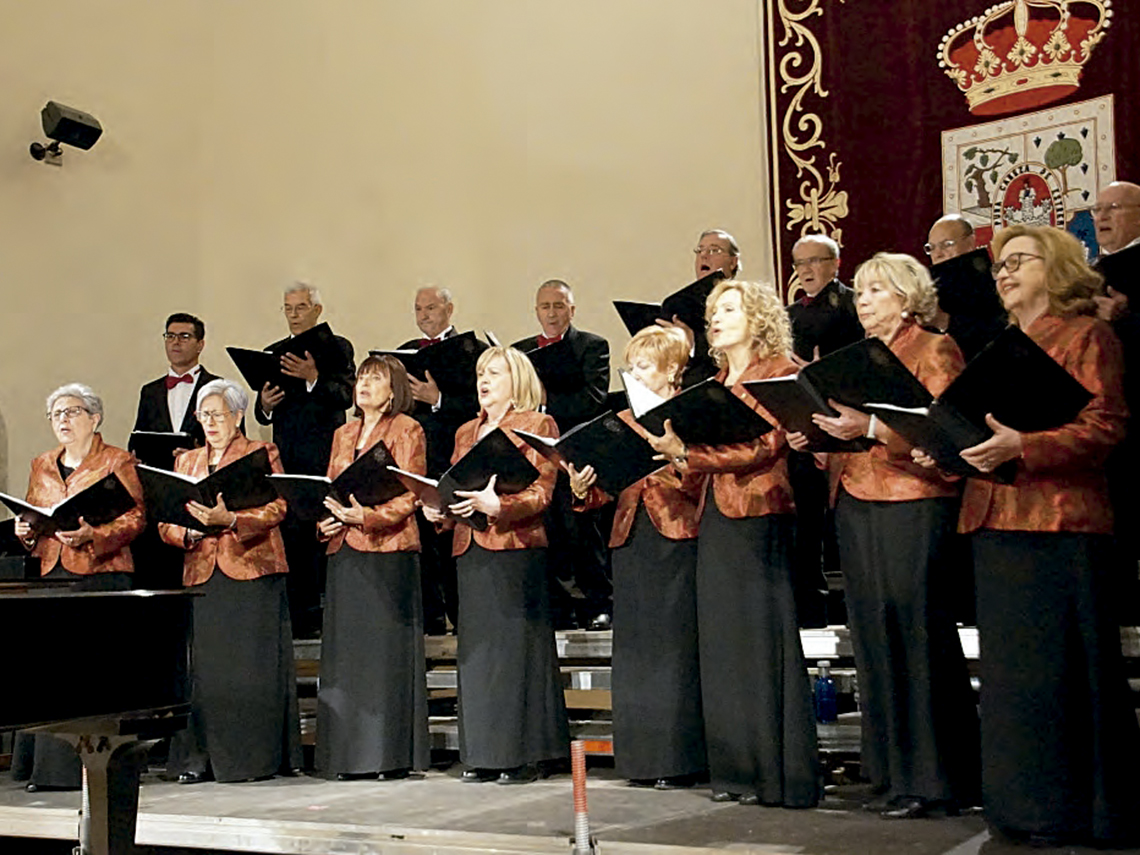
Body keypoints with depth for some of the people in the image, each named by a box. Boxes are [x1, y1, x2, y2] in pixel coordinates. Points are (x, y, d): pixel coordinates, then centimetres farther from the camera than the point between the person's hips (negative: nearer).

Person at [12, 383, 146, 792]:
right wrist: (26, 531, 1)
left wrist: (92, 535, -19)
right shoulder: (42, 465, 20)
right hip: (53, 574, 5)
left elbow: (135, 517, -5)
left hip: (101, 574, -5)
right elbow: (31, 517, 24)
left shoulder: (117, 461, 2)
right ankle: (47, 766, 7)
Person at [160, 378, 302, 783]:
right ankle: (200, 757, 5)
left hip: (252, 569, -4)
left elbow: (277, 507, -6)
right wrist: (190, 532, -7)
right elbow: (166, 522, 15)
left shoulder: (262, 453, 7)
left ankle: (255, 756, 1)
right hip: (201, 573, 4)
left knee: (251, 666, -4)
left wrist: (229, 519, -21)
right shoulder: (186, 461, 20)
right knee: (203, 666, 0)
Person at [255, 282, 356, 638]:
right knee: (292, 535, 4)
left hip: (326, 456, -4)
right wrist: (265, 405, -7)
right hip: (287, 458, 4)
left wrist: (313, 378, -26)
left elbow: (346, 396, -11)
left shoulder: (337, 348, 3)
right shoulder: (273, 353, 17)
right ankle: (301, 616, 9)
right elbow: (262, 414, 16)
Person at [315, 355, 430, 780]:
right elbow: (329, 489, 21)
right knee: (346, 650, 5)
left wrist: (365, 516, -21)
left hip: (388, 550, -6)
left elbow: (409, 495, -8)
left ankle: (391, 755, -1)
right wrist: (326, 521, 0)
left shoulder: (407, 430, 1)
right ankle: (349, 753, 11)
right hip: (345, 552, 6)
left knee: (386, 649, -6)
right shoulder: (343, 434, 20)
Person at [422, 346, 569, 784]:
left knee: (516, 645, -7)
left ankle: (522, 755, -2)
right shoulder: (465, 432, 22)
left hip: (516, 547, -6)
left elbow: (541, 492, -8)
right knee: (476, 648, 5)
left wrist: (497, 505, -23)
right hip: (470, 550, 6)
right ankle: (483, 755, 10)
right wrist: (439, 509, 0)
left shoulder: (537, 425, 2)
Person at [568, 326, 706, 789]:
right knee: (635, 649, 6)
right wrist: (583, 489, -4)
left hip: (676, 538, -5)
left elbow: (697, 485, -7)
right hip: (631, 539, 6)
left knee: (674, 647, -6)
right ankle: (642, 757, 12)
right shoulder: (622, 420, 17)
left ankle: (678, 758, 0)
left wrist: (670, 464, -25)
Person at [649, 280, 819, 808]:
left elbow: (761, 446, -13)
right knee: (723, 646, 5)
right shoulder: (716, 384, 21)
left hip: (757, 517, -7)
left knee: (762, 641, -6)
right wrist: (678, 452, -3)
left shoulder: (779, 373, -2)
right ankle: (736, 769, 11)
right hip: (714, 520, 7)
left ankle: (778, 775, -1)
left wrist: (686, 451, -18)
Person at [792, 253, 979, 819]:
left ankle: (933, 778, -1)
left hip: (914, 503, -7)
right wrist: (812, 435, 7)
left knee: (917, 633, -8)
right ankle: (891, 773, 13)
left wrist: (871, 428, -24)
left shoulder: (935, 350, 0)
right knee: (873, 636, 5)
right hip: (855, 505, 7)